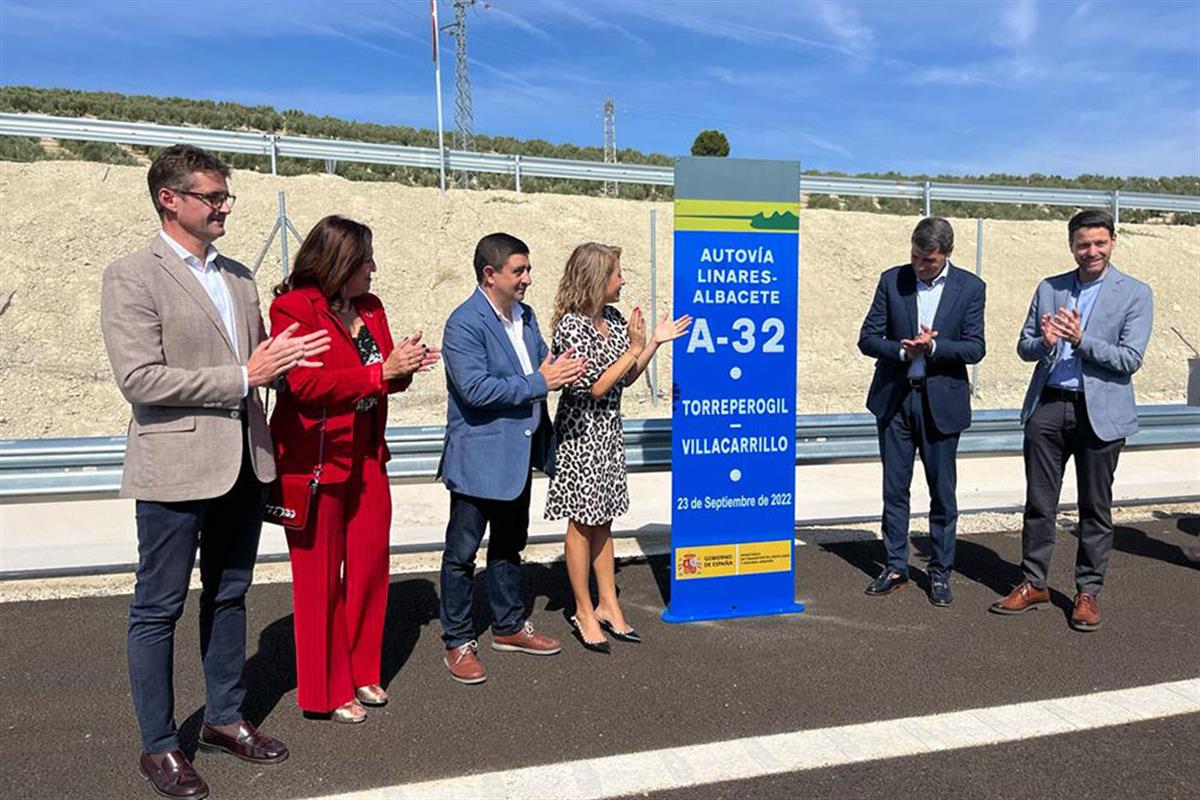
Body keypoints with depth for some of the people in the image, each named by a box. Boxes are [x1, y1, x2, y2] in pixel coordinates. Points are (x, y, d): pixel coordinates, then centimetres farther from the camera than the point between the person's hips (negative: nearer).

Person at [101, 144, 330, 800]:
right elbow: (138, 379, -17)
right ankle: (158, 746, 23)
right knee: (158, 609, 7)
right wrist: (243, 376, -18)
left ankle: (224, 719, 33)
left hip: (243, 465, 7)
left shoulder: (238, 276, 12)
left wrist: (287, 360, -4)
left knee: (228, 597, 17)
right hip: (175, 469, -6)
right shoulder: (132, 276, -8)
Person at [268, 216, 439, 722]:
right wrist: (382, 370, -22)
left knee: (370, 566, 11)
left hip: (367, 457, 7)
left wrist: (405, 364, -7)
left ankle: (361, 673, 29)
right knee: (321, 578, 5)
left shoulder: (370, 307, 10)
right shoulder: (294, 308, -11)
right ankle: (327, 692, 20)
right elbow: (305, 384, -21)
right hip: (316, 459, -7)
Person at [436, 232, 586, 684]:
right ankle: (458, 642, 18)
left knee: (509, 545, 20)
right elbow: (476, 389, -26)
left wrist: (560, 369, -3)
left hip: (518, 454, 9)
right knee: (463, 551, 5)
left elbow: (541, 363, 20)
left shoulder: (526, 316, 9)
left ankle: (509, 627, 36)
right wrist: (539, 383, -23)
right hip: (479, 456, -8)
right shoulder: (464, 323, -17)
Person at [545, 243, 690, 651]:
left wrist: (655, 342, 4)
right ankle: (584, 612, 19)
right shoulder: (572, 326, -17)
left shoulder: (613, 319, 6)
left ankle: (608, 605, 25)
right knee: (582, 522, 5)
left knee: (603, 520, 14)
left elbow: (625, 379, 11)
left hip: (609, 431, 7)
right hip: (582, 432, -7)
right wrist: (635, 348, -19)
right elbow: (593, 388, -20)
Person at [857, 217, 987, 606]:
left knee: (943, 492, 7)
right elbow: (868, 337, 0)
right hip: (894, 399, 1)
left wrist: (933, 347, -21)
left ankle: (940, 571, 20)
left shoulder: (970, 287, -1)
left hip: (942, 401, -1)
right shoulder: (892, 280, 1)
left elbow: (975, 348, -5)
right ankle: (896, 567, 21)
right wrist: (902, 350, -18)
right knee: (894, 488, 9)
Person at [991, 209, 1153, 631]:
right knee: (1039, 502, 9)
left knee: (1095, 508, 8)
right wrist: (1044, 342, -13)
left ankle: (1088, 592, 21)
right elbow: (1024, 347, 9)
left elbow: (1130, 359, -9)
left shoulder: (1135, 293, -1)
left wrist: (1081, 340, -21)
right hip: (1047, 407, 3)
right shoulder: (1048, 289, 8)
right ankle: (1034, 584, 21)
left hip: (1100, 413, -2)